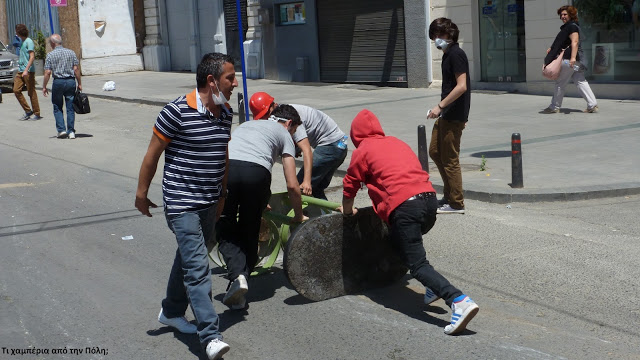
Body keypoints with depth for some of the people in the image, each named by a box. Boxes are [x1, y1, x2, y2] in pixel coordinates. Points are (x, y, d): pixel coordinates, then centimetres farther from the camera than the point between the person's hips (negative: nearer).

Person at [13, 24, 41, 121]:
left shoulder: (29, 41, -9)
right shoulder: (22, 42, 18)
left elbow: (32, 57, -17)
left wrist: (26, 70, -25)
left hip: (29, 71, -9)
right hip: (20, 70, 9)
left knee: (31, 92, -4)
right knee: (16, 90, 0)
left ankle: (37, 114, 4)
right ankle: (28, 111, 6)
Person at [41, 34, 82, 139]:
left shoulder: (50, 55, -3)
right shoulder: (71, 53, 5)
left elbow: (47, 72, -7)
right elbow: (76, 69, 0)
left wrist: (44, 87, 1)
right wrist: (79, 84, 5)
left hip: (58, 82, -2)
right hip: (71, 81, 2)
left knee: (57, 108, 11)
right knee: (70, 108, 6)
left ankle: (61, 130, 2)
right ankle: (71, 131, 3)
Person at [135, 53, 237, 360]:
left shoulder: (225, 113, 5)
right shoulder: (178, 112, -18)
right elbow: (153, 153, -9)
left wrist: (222, 195, 22)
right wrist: (141, 193, -4)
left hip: (209, 203, 8)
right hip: (182, 204, -8)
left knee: (188, 256, 21)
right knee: (198, 268, -12)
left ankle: (172, 312, 40)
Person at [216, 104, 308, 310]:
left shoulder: (246, 125, 40)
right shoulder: (284, 134, 25)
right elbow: (292, 185, 16)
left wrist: (259, 202, 59)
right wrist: (299, 217, 31)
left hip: (224, 168, 3)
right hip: (256, 172, -3)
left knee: (226, 230, 10)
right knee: (249, 231, 15)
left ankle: (237, 275, -11)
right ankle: (243, 276, 6)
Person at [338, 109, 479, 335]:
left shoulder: (362, 151, 9)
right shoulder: (397, 143, 27)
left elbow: (350, 186, 15)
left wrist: (348, 211, 35)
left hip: (403, 206, -7)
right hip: (429, 198, 7)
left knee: (417, 265, -7)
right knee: (398, 240, 29)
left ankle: (459, 301, -28)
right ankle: (434, 287, 16)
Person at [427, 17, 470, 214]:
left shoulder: (456, 54, -15)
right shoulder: (448, 54, 15)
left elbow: (461, 86, -23)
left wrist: (440, 106, -23)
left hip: (453, 116, -10)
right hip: (446, 115, 10)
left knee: (450, 159, -4)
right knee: (435, 151, 16)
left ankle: (456, 203, 4)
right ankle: (450, 193, 25)